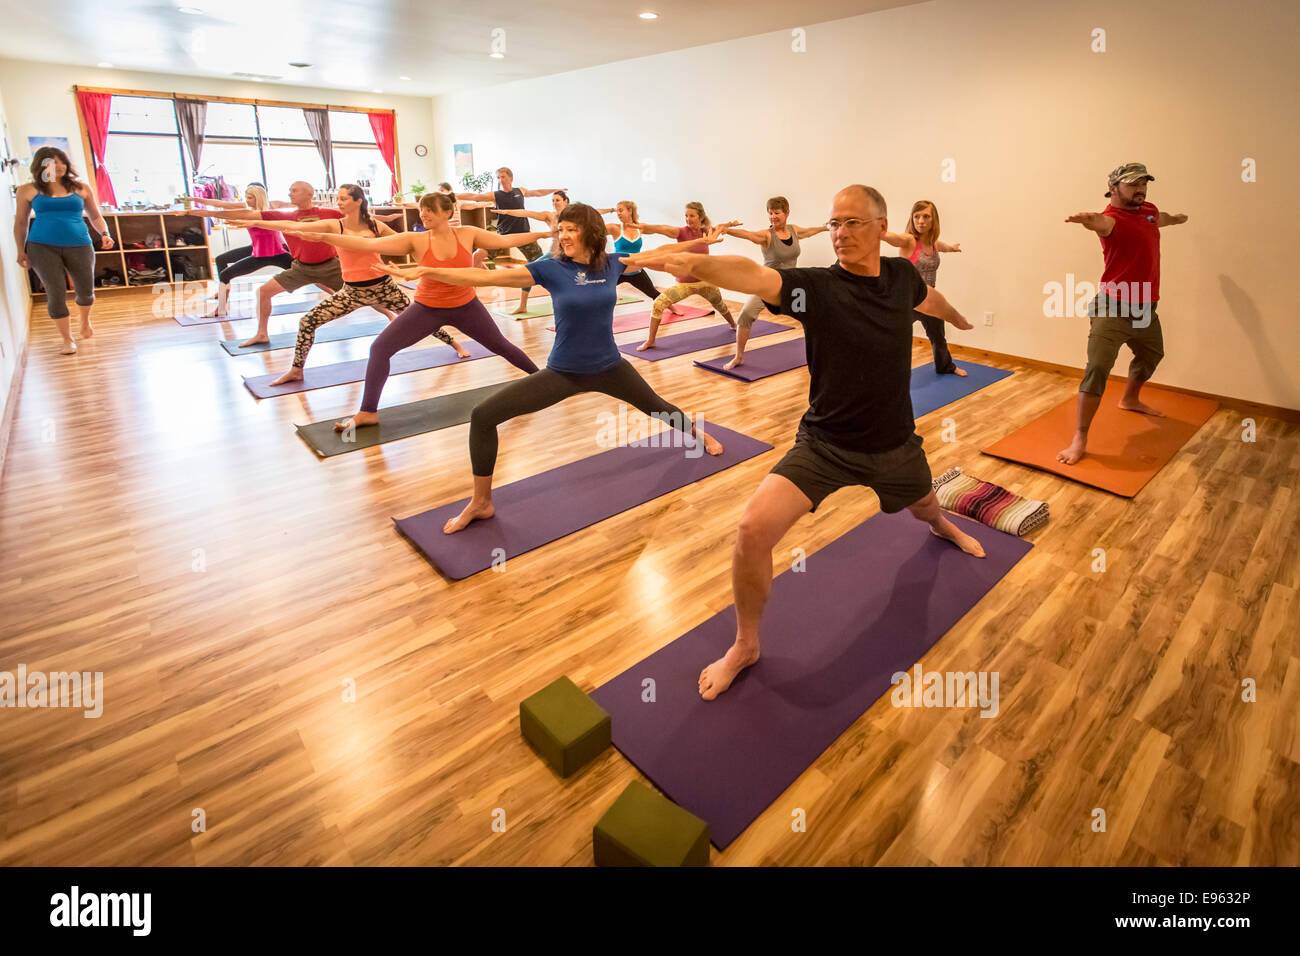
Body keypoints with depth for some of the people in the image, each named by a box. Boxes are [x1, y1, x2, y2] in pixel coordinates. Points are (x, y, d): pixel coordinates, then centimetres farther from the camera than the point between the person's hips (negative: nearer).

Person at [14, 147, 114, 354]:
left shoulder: (81, 188, 8)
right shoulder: (28, 190, 5)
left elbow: (95, 216, 14)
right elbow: (20, 222, 10)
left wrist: (105, 234, -5)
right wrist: (21, 251, 3)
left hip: (79, 246, 1)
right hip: (42, 247, -1)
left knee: (85, 291, 6)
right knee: (56, 294, -5)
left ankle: (84, 321, 40)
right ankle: (67, 340, 5)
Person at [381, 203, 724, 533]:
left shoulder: (611, 265, -5)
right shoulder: (551, 268, -12)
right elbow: (485, 277, -18)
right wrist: (428, 271, -25)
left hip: (609, 368, 2)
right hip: (563, 373, -2)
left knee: (655, 406, 25)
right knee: (483, 416, -14)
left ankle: (698, 432, 59)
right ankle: (481, 502, 1)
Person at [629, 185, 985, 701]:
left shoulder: (902, 275, -5)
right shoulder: (816, 287, -18)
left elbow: (929, 299, 21)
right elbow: (752, 275, -39)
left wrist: (959, 318, 43)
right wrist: (694, 262, -59)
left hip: (894, 444, 4)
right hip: (824, 443, -4)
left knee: (924, 508, 32)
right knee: (754, 529, -23)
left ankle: (942, 526, 75)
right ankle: (745, 646, 0)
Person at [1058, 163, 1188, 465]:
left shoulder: (1149, 211, 10)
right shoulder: (1112, 217, -15)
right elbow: (1103, 223, -41)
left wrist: (1177, 219, 59)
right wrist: (1090, 220, -65)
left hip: (1145, 309, 9)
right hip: (1112, 307, -9)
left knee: (1151, 355, 29)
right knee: (1098, 367, -20)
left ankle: (1130, 399, 57)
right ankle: (1080, 440, -19)